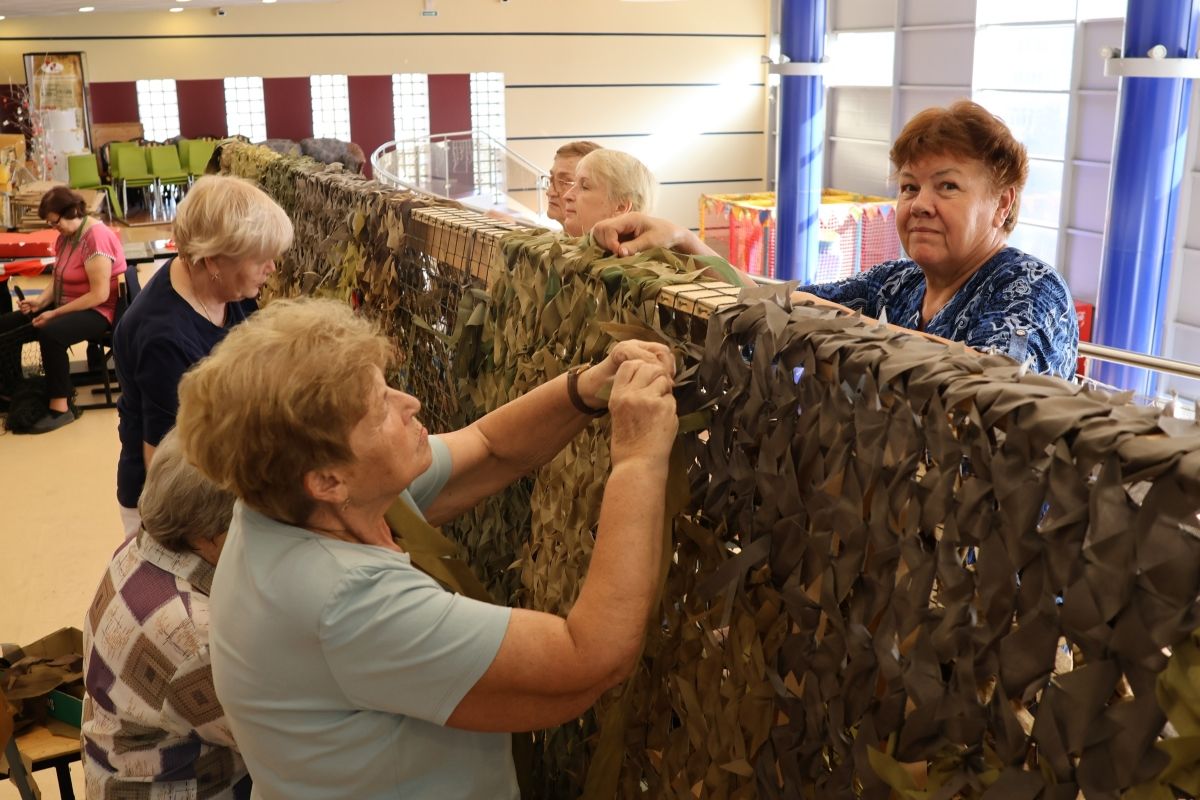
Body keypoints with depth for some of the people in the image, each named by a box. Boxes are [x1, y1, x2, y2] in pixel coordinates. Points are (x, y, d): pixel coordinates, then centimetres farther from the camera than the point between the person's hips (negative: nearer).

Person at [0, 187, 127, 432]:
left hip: (97, 312, -10)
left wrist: (55, 313, -23)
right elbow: (58, 280, 14)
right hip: (66, 305, 10)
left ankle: (61, 408, -28)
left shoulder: (97, 237, -20)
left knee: (50, 333, -36)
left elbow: (100, 295, -25)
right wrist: (41, 301, -7)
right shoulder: (66, 236, 8)